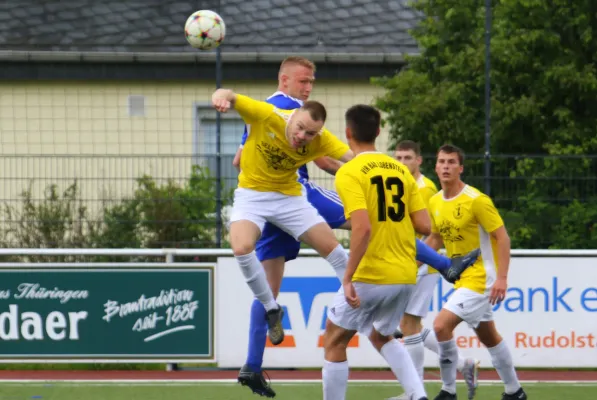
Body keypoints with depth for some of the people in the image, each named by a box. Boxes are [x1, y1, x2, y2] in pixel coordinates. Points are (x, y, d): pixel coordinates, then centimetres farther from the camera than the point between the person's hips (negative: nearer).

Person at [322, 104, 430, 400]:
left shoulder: (349, 173, -10)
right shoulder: (400, 170, 8)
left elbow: (363, 228, -22)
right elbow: (425, 226, 3)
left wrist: (347, 278, -19)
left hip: (370, 277, -6)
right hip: (405, 276, 6)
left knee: (334, 343, 11)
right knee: (381, 337, 27)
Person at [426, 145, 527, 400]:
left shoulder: (476, 200, -17)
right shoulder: (435, 203, 4)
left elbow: (502, 237, -17)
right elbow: (435, 238, 20)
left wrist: (502, 277, -23)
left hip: (481, 278, -8)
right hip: (461, 279, 8)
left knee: (441, 325, -18)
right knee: (488, 336, 17)